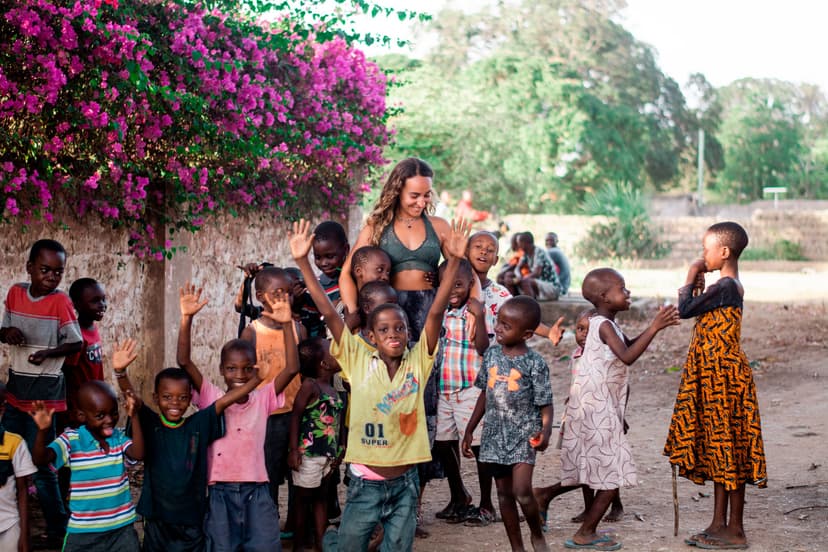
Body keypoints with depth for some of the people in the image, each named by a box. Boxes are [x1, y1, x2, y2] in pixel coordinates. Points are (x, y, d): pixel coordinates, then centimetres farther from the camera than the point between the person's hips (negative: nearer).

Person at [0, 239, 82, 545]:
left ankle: (58, 531, 10)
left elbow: (76, 343, -10)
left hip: (44, 391, -6)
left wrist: (48, 353, -26)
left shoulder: (60, 301, -14)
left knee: (38, 463, -3)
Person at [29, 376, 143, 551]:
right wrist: (43, 431, -37)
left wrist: (134, 417, -26)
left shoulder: (119, 438, -1)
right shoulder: (71, 440, -8)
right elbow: (40, 459, -19)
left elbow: (138, 454, -19)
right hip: (83, 531, -2)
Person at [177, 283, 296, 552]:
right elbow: (184, 362, -10)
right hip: (220, 492, 0)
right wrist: (187, 319, -21)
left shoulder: (262, 398, 1)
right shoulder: (211, 398, 0)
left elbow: (292, 368, -10)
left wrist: (286, 325, -20)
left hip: (256, 491, 0)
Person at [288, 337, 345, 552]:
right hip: (309, 453, -8)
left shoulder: (334, 390, 10)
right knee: (303, 498, 4)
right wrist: (293, 449, -19)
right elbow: (296, 416, -13)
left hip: (328, 454, 8)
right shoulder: (310, 385, -11)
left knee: (321, 497, 13)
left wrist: (340, 450, 11)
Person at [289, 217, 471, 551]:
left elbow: (436, 312, -11)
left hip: (405, 482, 1)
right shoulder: (359, 360, -4)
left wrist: (454, 261, -20)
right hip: (366, 481, -1)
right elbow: (328, 313, -9)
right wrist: (303, 262, -15)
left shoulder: (418, 362, -1)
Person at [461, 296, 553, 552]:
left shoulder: (535, 363, -10)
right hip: (495, 435, 5)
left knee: (521, 492, -15)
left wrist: (545, 430, -28)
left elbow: (545, 404, -9)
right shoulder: (492, 355, 4)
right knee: (504, 493, 9)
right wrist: (469, 430, 15)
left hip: (524, 435, -5)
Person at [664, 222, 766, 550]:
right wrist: (699, 287, 12)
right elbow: (703, 312, 20)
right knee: (719, 451, 13)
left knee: (727, 450, -4)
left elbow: (685, 310, -17)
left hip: (723, 378, -10)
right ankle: (719, 524, 20)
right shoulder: (731, 286, 13)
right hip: (715, 379, 10)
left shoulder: (724, 286, -17)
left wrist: (690, 281, -4)